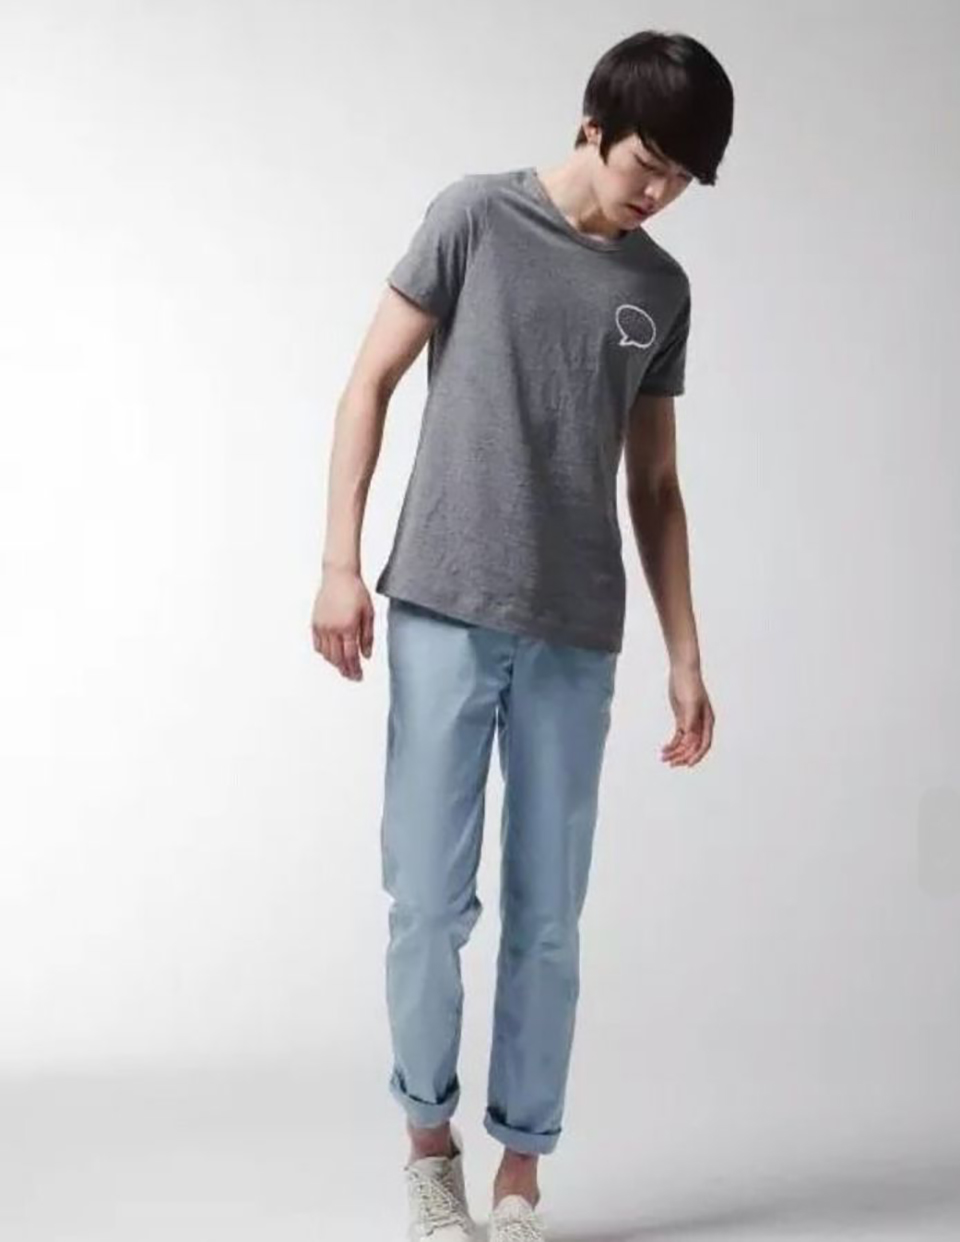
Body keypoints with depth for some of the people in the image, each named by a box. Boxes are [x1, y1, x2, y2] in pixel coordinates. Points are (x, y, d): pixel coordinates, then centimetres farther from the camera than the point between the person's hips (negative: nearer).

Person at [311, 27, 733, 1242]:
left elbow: (654, 485, 15)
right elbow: (370, 382, 2)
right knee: (428, 903, -2)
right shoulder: (475, 216, 1)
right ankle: (429, 1139, 20)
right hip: (444, 617, -2)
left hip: (575, 639, 3)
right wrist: (340, 561, -6)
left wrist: (685, 655, 11)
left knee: (546, 921, 4)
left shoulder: (661, 290, 12)